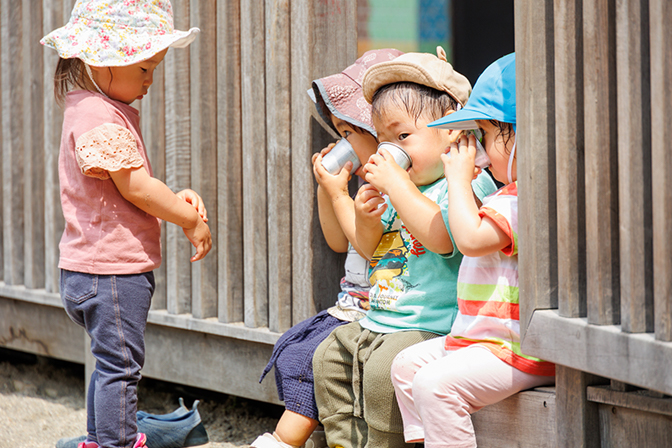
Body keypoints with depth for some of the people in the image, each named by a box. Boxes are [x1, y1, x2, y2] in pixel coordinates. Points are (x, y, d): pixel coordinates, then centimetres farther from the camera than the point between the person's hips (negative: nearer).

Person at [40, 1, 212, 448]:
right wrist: (192, 220, -9)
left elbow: (135, 188, 15)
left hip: (95, 269, 11)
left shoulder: (114, 112, 15)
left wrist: (176, 199, -3)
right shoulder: (99, 120, -20)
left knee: (112, 362, 19)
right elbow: (135, 189, -20)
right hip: (111, 270, -11)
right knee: (121, 363, -4)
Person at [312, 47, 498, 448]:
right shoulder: (406, 186, 15)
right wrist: (366, 220, -1)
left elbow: (440, 236, -32)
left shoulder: (468, 183, -13)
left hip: (432, 324, -10)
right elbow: (371, 250, 22)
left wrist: (395, 182, -25)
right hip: (378, 322, 10)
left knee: (383, 369, -28)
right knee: (329, 358, 12)